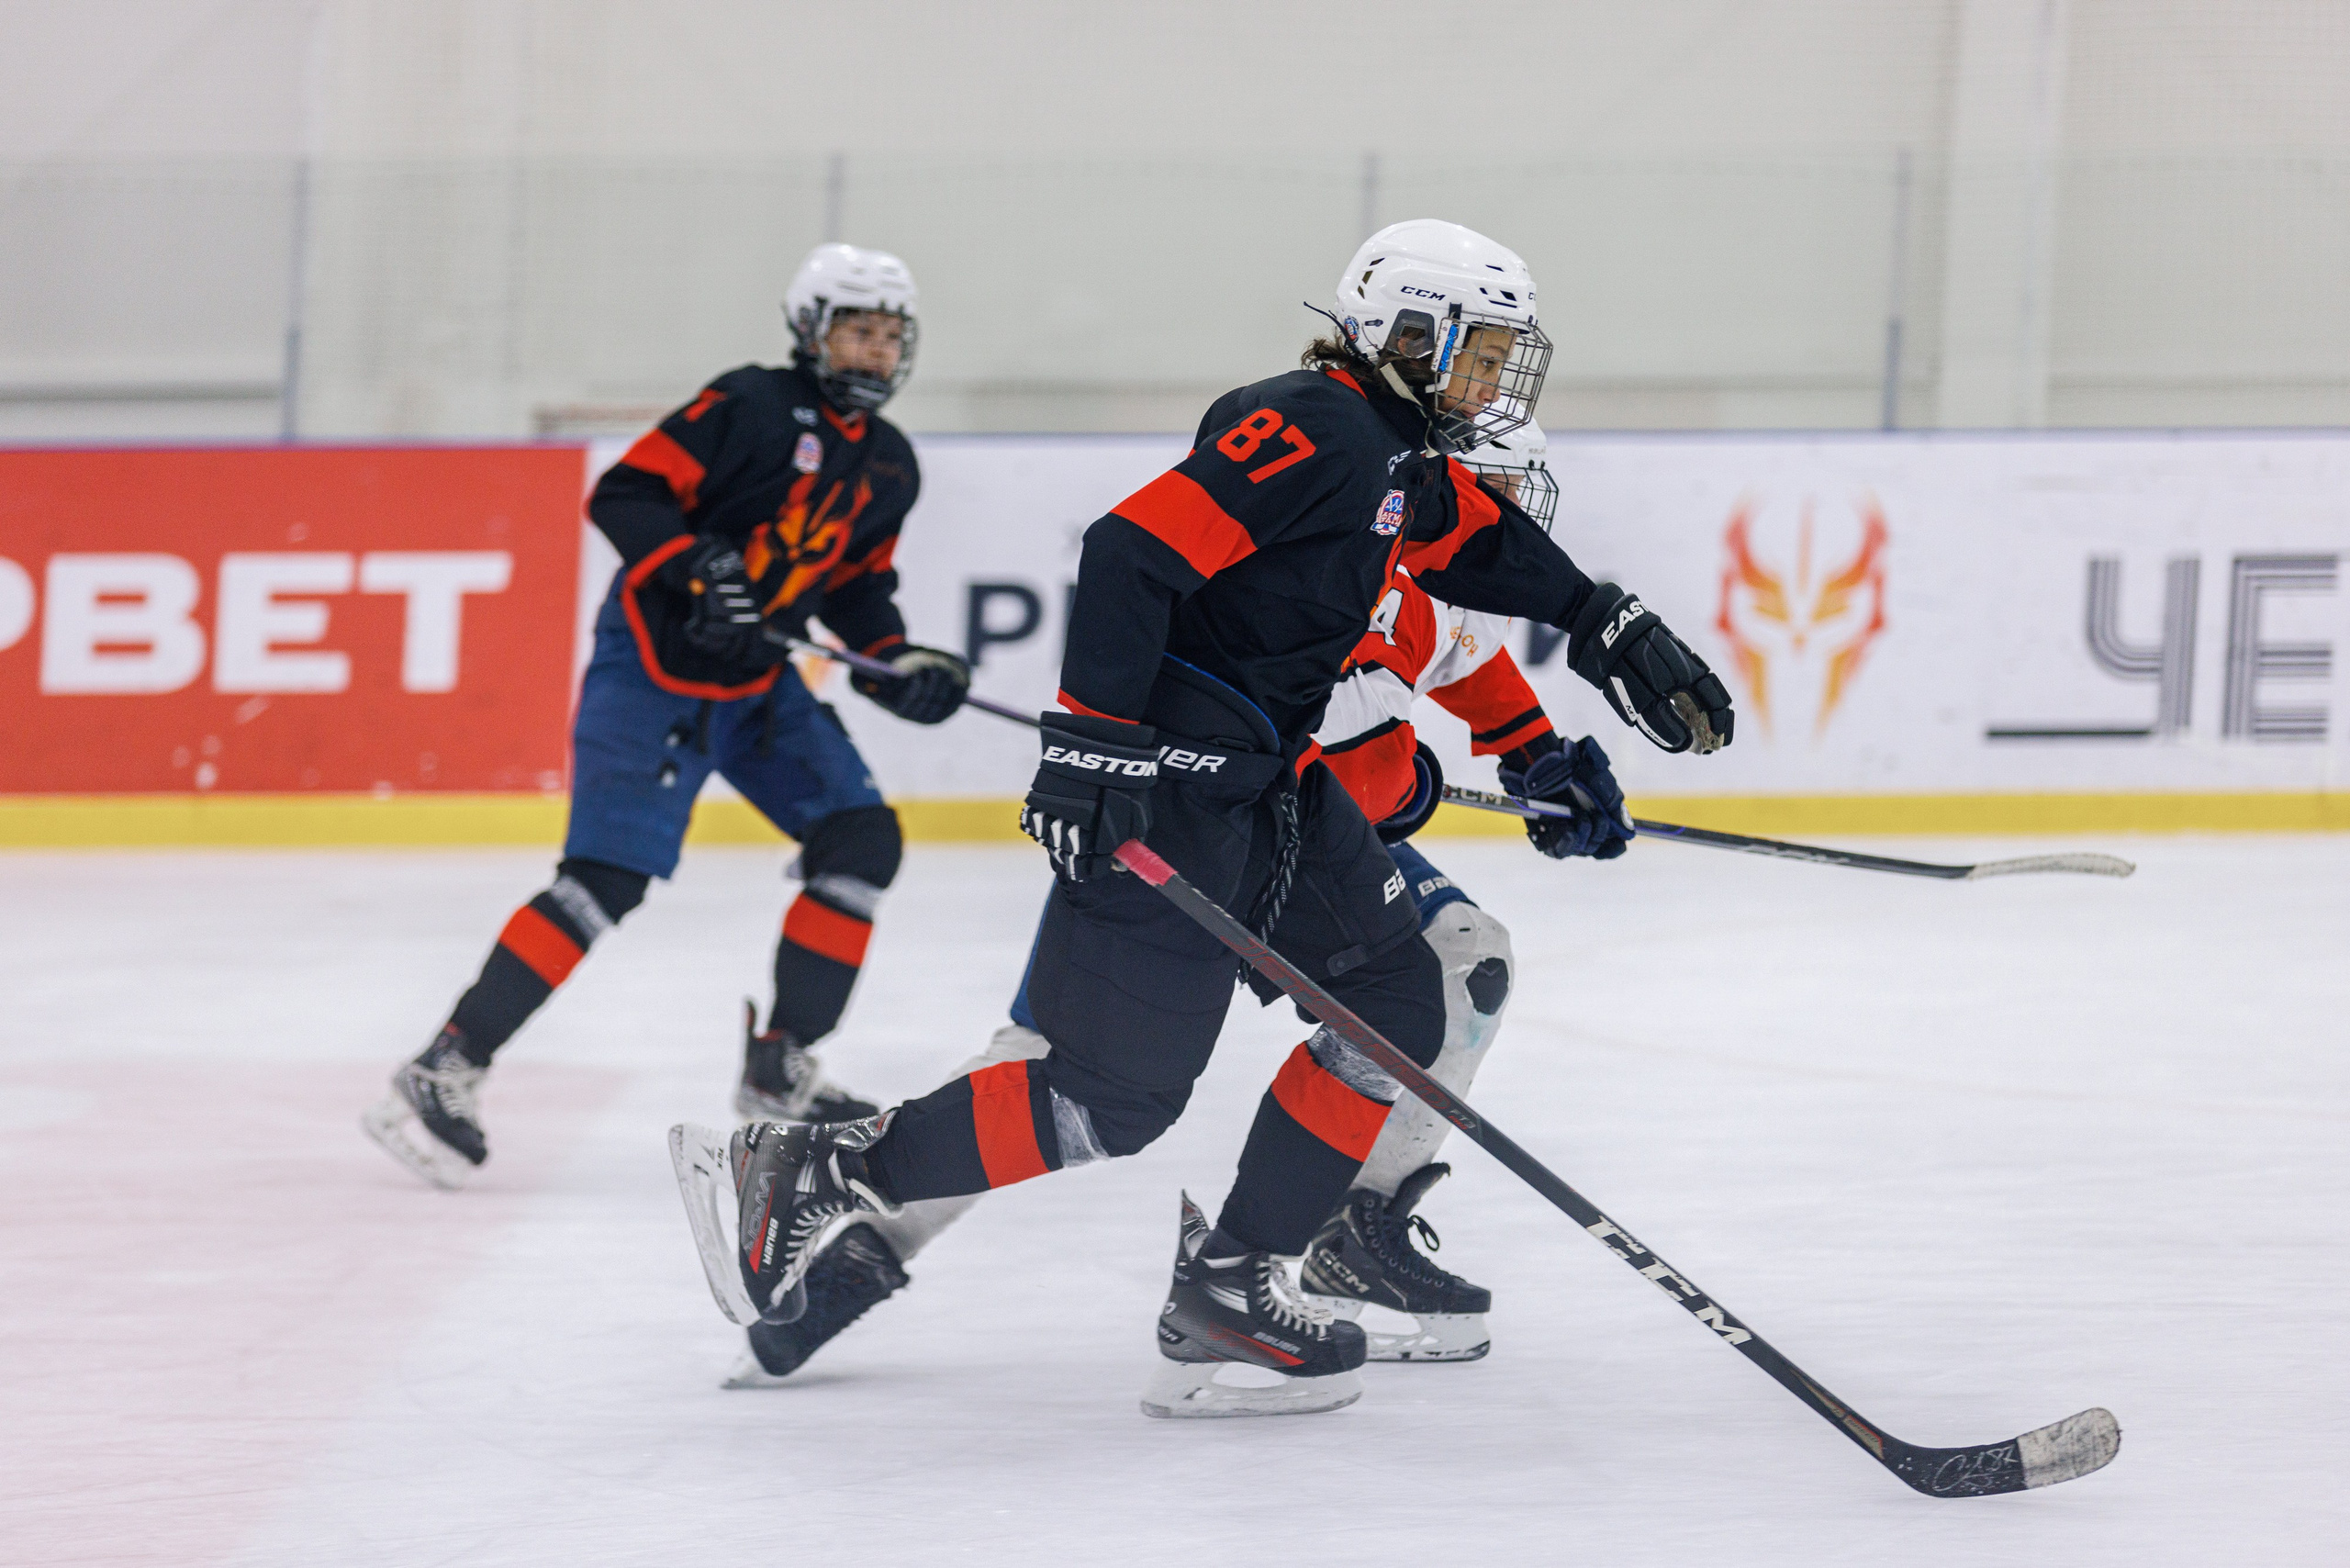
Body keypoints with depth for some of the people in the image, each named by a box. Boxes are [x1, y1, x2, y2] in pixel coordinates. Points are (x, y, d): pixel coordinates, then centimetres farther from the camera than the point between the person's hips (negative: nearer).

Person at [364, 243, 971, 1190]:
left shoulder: (890, 468, 10)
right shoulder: (751, 407, -14)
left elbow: (857, 580, 19)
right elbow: (624, 495, -17)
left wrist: (896, 664, 3)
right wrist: (693, 568, -31)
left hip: (757, 683, 8)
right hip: (654, 662, -8)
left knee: (863, 841, 1)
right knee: (609, 878, -18)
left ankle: (779, 1073, 13)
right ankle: (444, 1075, -17)